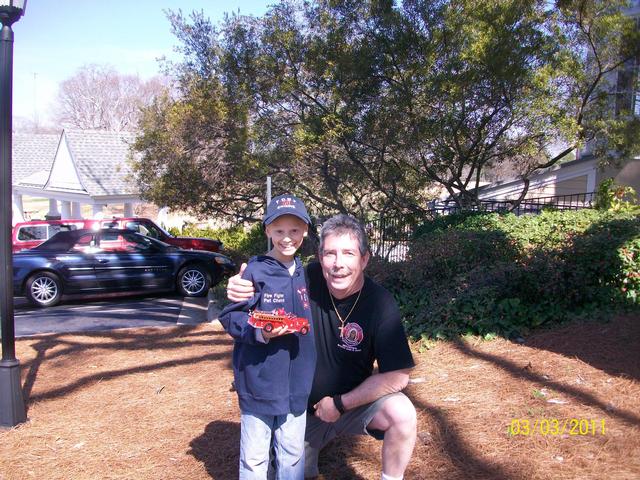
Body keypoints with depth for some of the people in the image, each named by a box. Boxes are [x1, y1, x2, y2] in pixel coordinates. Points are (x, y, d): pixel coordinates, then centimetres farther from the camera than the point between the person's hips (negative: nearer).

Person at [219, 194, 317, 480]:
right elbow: (230, 317, -11)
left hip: (297, 383, 4)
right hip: (259, 383, -4)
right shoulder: (255, 272, -10)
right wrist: (260, 333, -25)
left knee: (293, 455, 17)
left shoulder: (305, 274, 6)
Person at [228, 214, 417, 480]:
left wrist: (340, 403, -18)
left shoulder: (380, 303, -22)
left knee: (402, 413, -28)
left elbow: (397, 376, -20)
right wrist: (239, 289, -28)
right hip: (301, 405, 2)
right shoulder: (308, 279, -18)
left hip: (355, 400, -2)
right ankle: (310, 447, 41)